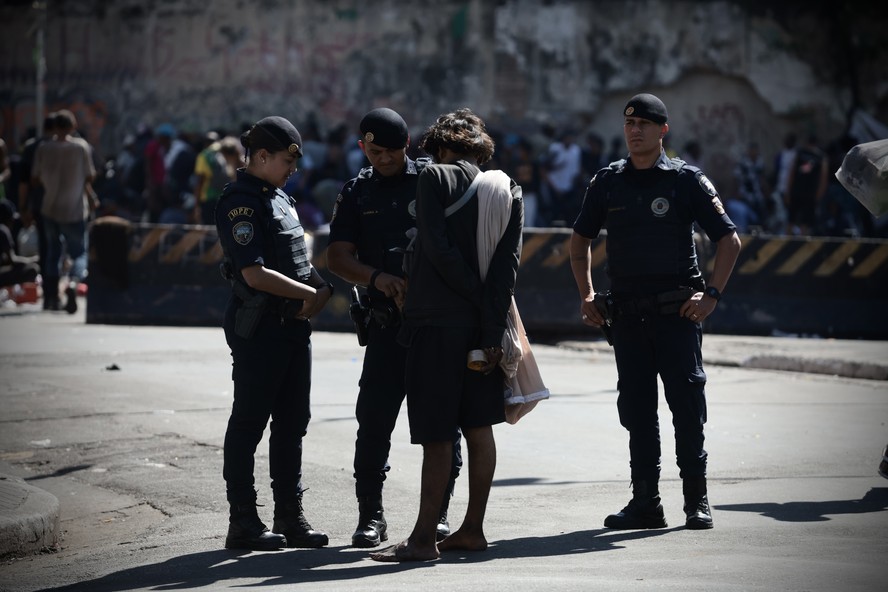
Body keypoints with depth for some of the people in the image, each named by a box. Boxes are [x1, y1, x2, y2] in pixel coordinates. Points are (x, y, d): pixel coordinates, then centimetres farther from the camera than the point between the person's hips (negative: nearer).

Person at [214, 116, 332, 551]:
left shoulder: (279, 197, 17)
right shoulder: (241, 203, -12)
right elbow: (255, 274, -20)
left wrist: (321, 290, 1)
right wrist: (310, 294, -14)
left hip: (293, 324, 9)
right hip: (258, 328, -9)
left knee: (292, 422, 12)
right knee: (249, 423, -2)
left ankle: (290, 516, 19)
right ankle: (243, 522, 4)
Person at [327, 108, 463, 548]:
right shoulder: (357, 193, 11)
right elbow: (338, 256, 5)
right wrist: (376, 277, -13)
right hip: (388, 320, 2)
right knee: (374, 416, -2)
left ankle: (438, 512, 13)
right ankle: (371, 515, 6)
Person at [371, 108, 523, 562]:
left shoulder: (435, 177, -4)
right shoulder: (509, 190, 10)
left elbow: (437, 247, -14)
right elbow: (509, 260, 0)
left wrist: (476, 295, -8)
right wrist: (493, 322, -4)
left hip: (437, 320, -6)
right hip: (484, 325, 6)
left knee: (436, 435, -6)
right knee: (479, 427, 12)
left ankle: (424, 538, -6)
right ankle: (472, 529, 16)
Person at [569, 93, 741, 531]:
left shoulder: (686, 180, -1)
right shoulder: (607, 182, 9)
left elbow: (729, 240, 0)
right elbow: (580, 240, 21)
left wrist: (711, 294, -8)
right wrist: (586, 295, 11)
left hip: (677, 313, -4)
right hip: (625, 314, 4)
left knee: (687, 405, -3)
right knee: (636, 409, 5)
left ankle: (696, 499, 6)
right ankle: (645, 502, 11)